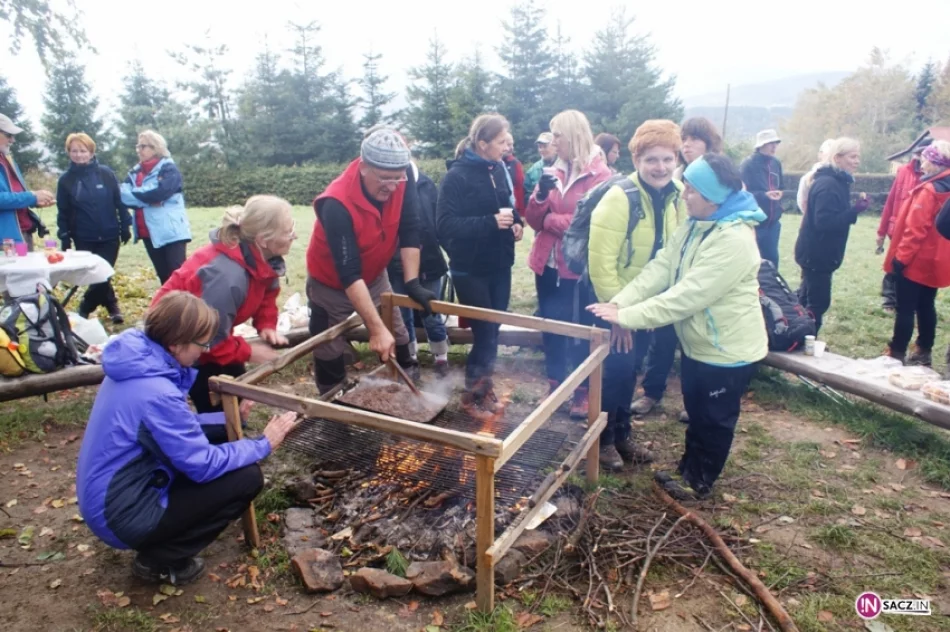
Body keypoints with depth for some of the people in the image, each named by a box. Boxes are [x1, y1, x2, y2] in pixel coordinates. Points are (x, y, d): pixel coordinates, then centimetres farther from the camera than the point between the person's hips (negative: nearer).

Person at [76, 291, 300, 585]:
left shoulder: (137, 360, 0)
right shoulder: (156, 393, -29)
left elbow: (177, 424, 13)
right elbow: (204, 465, -23)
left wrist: (227, 418, 2)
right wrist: (263, 444, -12)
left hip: (109, 497, 9)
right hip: (121, 515, -9)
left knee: (219, 436, 13)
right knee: (247, 478, -12)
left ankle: (158, 550, 15)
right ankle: (159, 560, 1)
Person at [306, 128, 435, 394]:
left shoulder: (401, 177, -22)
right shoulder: (337, 204, -35)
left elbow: (409, 231, -14)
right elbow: (349, 274, -37)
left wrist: (412, 283, -20)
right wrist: (376, 329, -39)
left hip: (374, 276, 5)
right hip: (332, 284, -4)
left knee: (398, 340, 11)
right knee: (329, 354, 7)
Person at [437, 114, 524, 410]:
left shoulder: (499, 169, 5)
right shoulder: (457, 176, -13)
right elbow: (446, 225, -20)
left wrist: (516, 222, -4)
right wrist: (491, 222, -27)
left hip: (499, 265, 6)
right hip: (470, 269, -6)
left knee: (493, 329, 14)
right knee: (484, 331, 0)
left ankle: (483, 385, 32)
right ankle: (474, 392, 21)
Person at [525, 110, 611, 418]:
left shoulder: (599, 175, -9)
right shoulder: (555, 171, 10)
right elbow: (533, 219, 8)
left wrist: (550, 219, -8)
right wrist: (541, 195, -11)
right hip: (547, 264, 6)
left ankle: (583, 392, 19)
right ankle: (555, 385, 29)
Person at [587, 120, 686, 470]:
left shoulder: (678, 196, -4)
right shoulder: (619, 197, -24)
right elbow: (601, 262, -24)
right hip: (615, 302, -6)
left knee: (630, 370, 17)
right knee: (615, 370, 0)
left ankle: (622, 435, 34)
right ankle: (603, 440, 21)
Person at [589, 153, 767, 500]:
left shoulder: (734, 240, -29)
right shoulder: (695, 226, 1)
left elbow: (688, 296, -34)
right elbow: (660, 268, -7)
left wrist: (628, 316, -32)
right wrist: (619, 302, -19)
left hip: (728, 349, -8)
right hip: (698, 341, 8)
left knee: (715, 420, 12)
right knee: (695, 412, 24)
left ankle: (700, 481, 32)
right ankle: (688, 469, 43)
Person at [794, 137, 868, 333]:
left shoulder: (837, 182, 12)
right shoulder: (828, 184, -20)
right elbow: (824, 221, -28)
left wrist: (853, 209, 4)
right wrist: (855, 211, -28)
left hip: (818, 252, 11)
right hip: (817, 253, -11)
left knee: (808, 299, 20)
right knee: (818, 302, -5)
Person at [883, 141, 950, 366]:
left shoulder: (929, 190, -18)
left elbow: (915, 229, -21)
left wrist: (901, 257, -16)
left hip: (916, 261, -8)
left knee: (905, 308, -2)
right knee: (926, 306, 14)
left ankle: (897, 353, 3)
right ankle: (924, 351, 22)